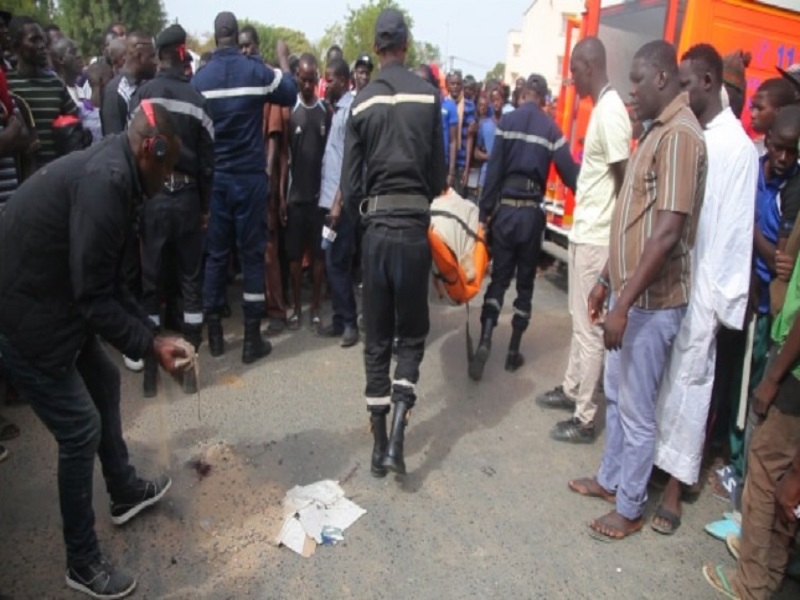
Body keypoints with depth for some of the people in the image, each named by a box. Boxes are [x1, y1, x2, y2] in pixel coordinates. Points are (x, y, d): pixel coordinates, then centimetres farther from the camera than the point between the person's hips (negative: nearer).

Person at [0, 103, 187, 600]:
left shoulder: (108, 172, 9)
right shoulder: (106, 180, -24)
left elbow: (107, 282, 12)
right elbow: (94, 295, -26)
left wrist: (151, 333, 8)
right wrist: (148, 345, -15)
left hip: (51, 303, 11)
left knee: (104, 383, 23)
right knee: (81, 430, -2)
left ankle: (126, 493, 43)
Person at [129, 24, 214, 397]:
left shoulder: (142, 95, -4)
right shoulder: (196, 100, 0)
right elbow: (207, 159, 1)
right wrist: (205, 205, 10)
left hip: (151, 196, -1)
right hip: (187, 196, 1)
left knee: (150, 281, 7)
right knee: (191, 280, 9)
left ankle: (151, 367, 12)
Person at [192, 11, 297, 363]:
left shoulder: (199, 78, 0)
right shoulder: (256, 71, -6)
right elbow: (290, 95, 12)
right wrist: (284, 61, 26)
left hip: (213, 177, 2)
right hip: (250, 176, -2)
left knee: (215, 253, 10)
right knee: (252, 254, 3)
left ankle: (214, 334, 17)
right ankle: (252, 339, 7)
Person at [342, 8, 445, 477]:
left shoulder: (362, 103, 2)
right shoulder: (429, 96, -1)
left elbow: (351, 181, 1)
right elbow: (439, 174, 2)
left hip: (376, 228, 1)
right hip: (414, 227, -1)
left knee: (377, 337, 10)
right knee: (412, 333, 11)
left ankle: (379, 443, 17)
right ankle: (397, 436, -1)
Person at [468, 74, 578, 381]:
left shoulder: (507, 120, -1)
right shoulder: (551, 128, 0)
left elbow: (494, 168, -5)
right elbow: (569, 173, -3)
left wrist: (484, 210, -1)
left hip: (505, 208, 0)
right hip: (532, 212, 0)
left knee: (498, 277, 8)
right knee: (525, 282, 11)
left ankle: (484, 342, -9)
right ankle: (513, 351, 15)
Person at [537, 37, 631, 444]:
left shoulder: (611, 111, -18)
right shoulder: (601, 108, 13)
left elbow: (625, 180, -20)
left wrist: (614, 241, -15)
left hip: (597, 238, -10)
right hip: (584, 232, 10)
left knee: (590, 330, -1)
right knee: (579, 320, 20)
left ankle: (584, 419, 10)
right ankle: (570, 390, 36)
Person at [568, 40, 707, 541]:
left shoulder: (680, 134, -18)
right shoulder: (657, 132, 14)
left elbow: (668, 232, -25)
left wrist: (625, 303, -25)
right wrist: (607, 281, 18)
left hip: (651, 302, -10)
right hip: (631, 293, 10)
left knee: (637, 410, 5)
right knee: (616, 396, 21)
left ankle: (630, 509, 23)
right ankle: (610, 479, 39)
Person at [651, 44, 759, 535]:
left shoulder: (737, 146, -11)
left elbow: (735, 228, -13)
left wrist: (719, 297, -13)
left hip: (700, 286, -6)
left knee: (688, 383, 3)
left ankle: (674, 489, 15)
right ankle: (644, 464, 29)